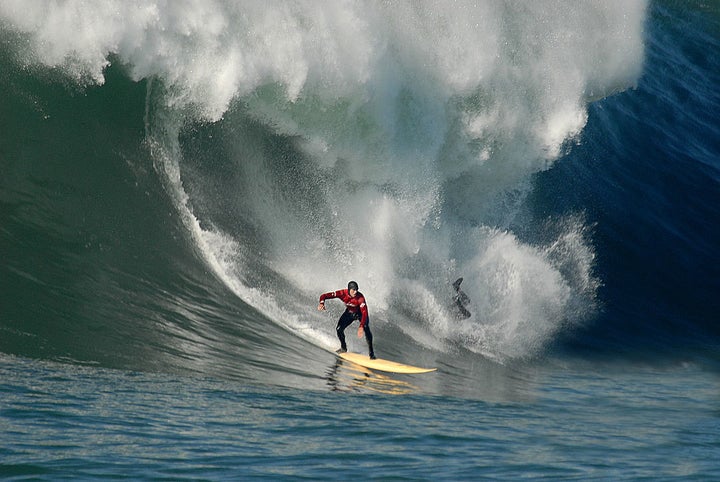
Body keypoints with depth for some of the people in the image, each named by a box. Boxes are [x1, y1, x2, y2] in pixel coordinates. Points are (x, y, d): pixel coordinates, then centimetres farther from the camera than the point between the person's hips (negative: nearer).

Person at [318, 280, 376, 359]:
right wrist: (322, 303, -52)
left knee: (366, 329, -27)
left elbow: (364, 313, -44)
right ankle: (343, 348, 19)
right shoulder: (342, 293, -30)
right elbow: (324, 296, -29)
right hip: (349, 312, 3)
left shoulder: (360, 297, -38)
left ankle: (371, 352, -17)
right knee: (339, 329, -9)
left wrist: (361, 327, -57)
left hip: (360, 313, -3)